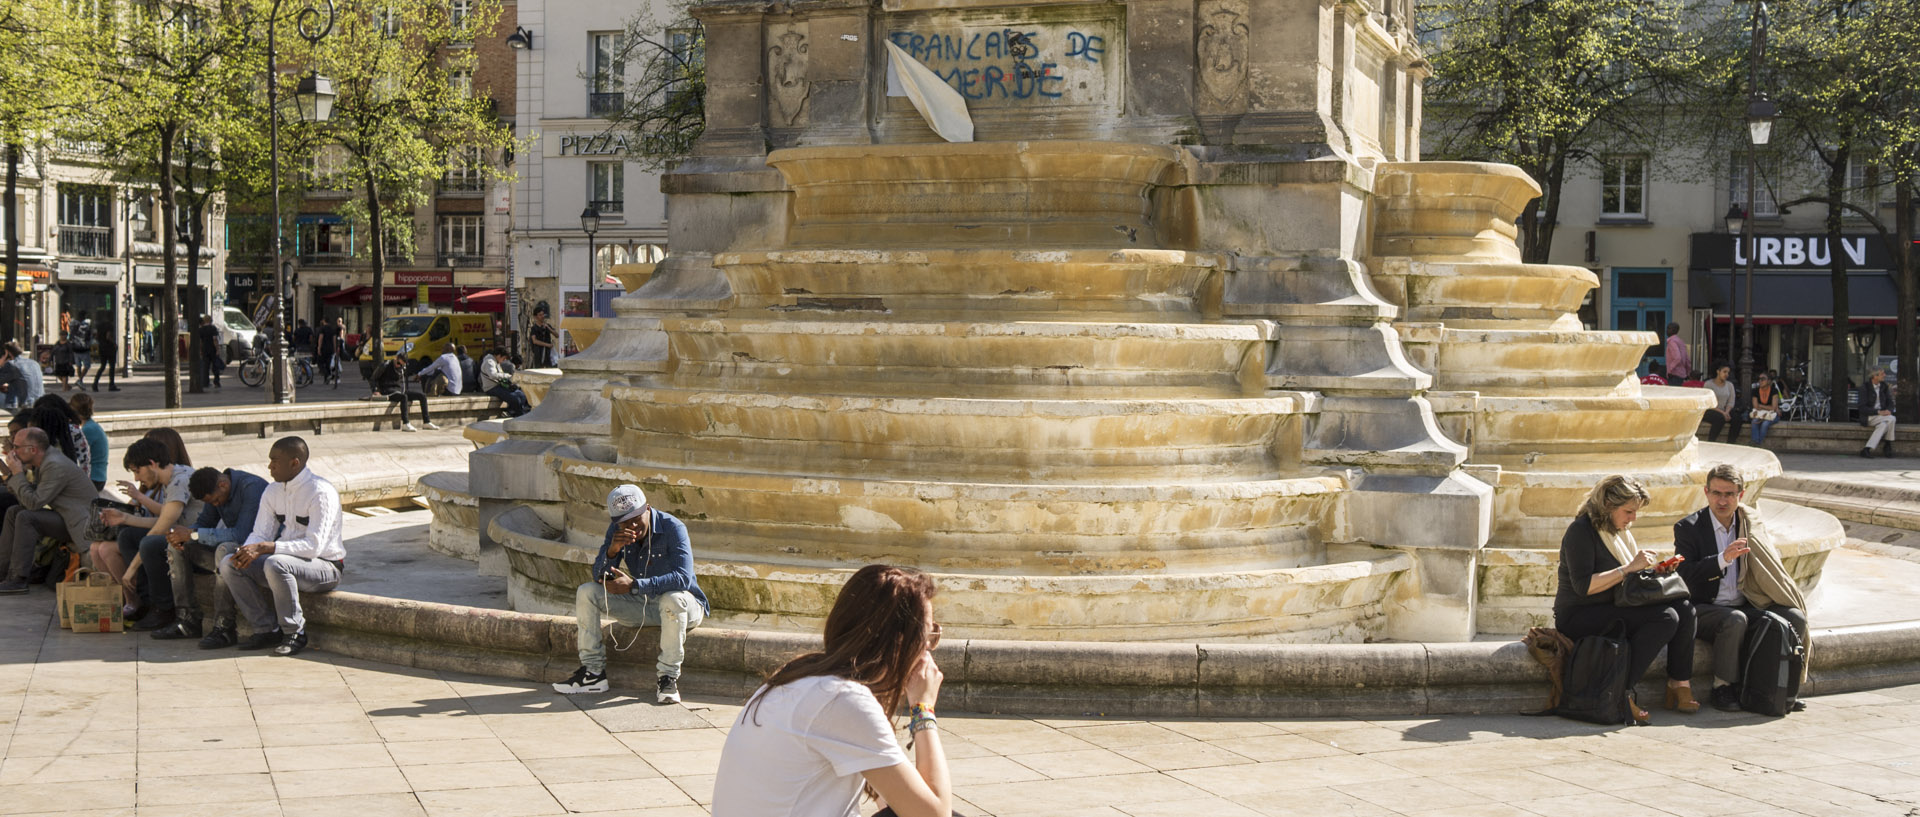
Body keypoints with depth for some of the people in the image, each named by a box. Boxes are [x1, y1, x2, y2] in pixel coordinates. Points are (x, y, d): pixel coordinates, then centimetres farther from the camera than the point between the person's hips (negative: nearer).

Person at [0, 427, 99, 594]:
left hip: (82, 524, -11)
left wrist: (18, 474, -15)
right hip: (68, 518, 11)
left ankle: (18, 579, -20)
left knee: (25, 518, -24)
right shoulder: (43, 463, 10)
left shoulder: (55, 466, -22)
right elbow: (25, 499, 13)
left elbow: (33, 502, -24)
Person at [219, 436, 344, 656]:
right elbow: (260, 534, 5)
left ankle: (295, 632, -19)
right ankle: (268, 629, -4)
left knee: (275, 564, -36)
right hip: (286, 558, 8)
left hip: (324, 566, -8)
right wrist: (247, 551, -20)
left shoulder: (321, 492, -18)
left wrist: (265, 547, -31)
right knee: (228, 564, -8)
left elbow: (314, 546, -26)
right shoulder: (273, 492, 6)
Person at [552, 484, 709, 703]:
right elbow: (599, 577, -5)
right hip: (642, 606, 6)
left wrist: (633, 586, -39)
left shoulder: (672, 528, -21)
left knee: (673, 599, -41)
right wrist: (612, 551, -27)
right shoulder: (616, 530, -4)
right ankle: (593, 672, -7)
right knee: (586, 592, -6)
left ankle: (668, 677, -28)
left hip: (685, 606, -6)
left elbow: (683, 577, -33)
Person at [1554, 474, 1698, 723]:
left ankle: (1679, 685, -10)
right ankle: (1623, 694, -27)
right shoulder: (1581, 531, -12)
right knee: (1665, 617, -26)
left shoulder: (1621, 532, 15)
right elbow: (1583, 586, -22)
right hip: (1579, 617, -8)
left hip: (1614, 610, 8)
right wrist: (1629, 568, -22)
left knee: (1684, 609, -12)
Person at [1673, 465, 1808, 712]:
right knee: (1735, 619, -36)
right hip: (1704, 609, -4)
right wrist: (1723, 559, -27)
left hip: (1746, 606, 5)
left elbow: (1770, 566, 16)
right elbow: (1685, 575, -15)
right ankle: (1723, 689, -22)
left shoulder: (1751, 525, 11)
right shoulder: (1687, 528, -2)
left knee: (1795, 618, -19)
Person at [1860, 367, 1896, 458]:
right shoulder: (1864, 388, -10)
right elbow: (1862, 408, -15)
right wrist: (1879, 412, -25)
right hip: (1868, 417, -5)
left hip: (1881, 415, 5)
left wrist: (1888, 411, -17)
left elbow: (1890, 403, 8)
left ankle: (1867, 450, -32)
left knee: (1883, 425, -32)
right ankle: (1888, 445, -20)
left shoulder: (1884, 387, 6)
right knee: (1891, 419, -29)